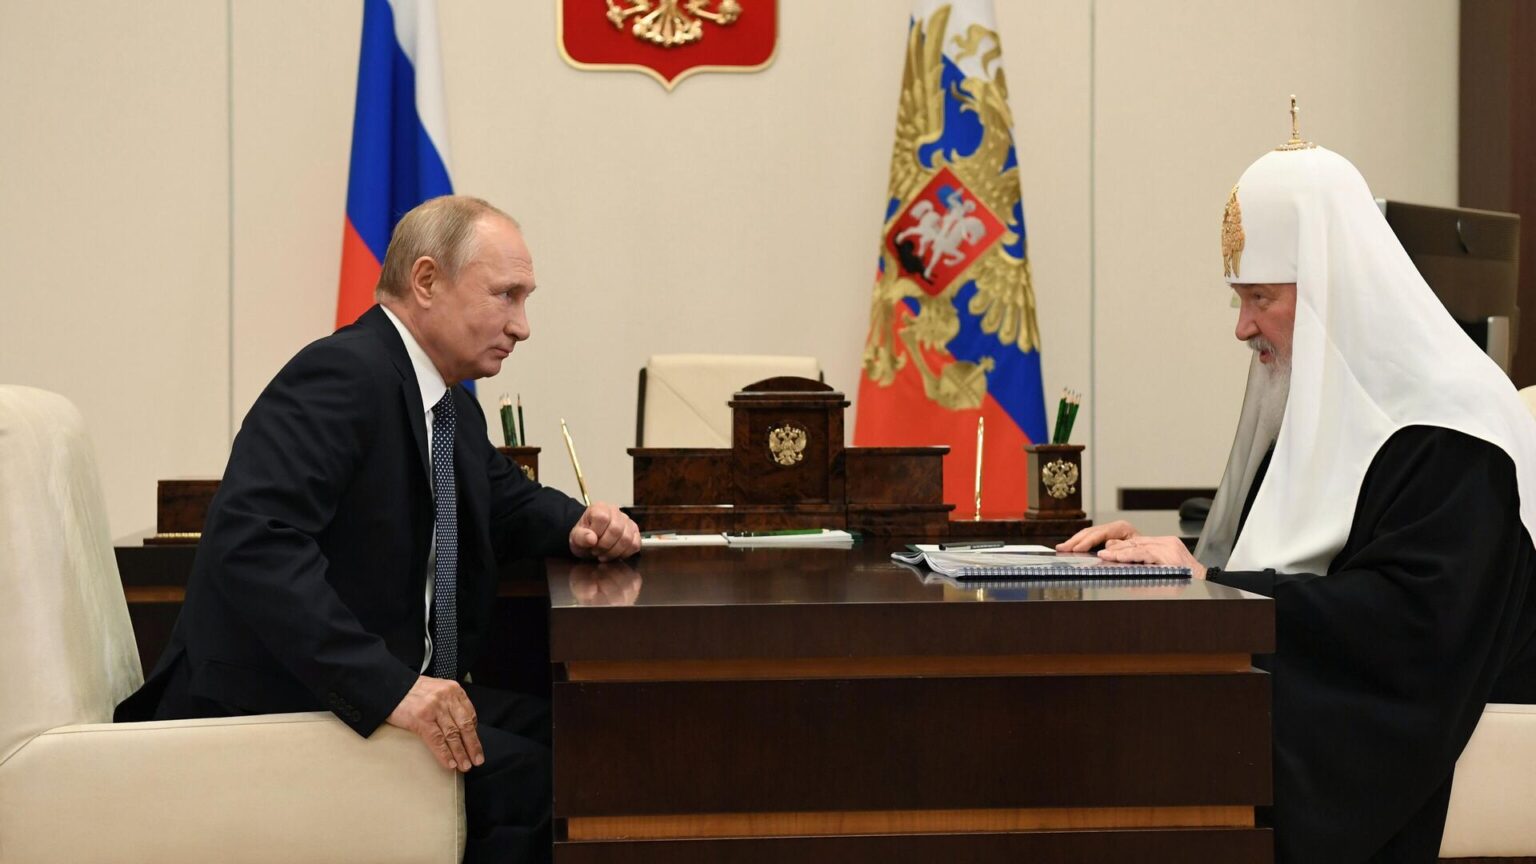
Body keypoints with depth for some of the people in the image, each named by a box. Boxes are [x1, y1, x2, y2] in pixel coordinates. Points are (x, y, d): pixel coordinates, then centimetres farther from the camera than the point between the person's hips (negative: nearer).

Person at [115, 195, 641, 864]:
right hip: (272, 708, -10)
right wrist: (389, 687, -35)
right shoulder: (343, 375, -17)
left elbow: (510, 501, 31)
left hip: (389, 693, 10)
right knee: (522, 775, -24)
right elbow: (253, 543, -30)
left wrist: (579, 526, 6)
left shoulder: (452, 407, 13)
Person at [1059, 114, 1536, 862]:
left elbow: (1410, 619, -22)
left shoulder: (1444, 429, -12)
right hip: (1307, 709, 8)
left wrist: (1209, 584, -20)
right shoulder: (1314, 403, 15)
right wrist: (1163, 554, 0)